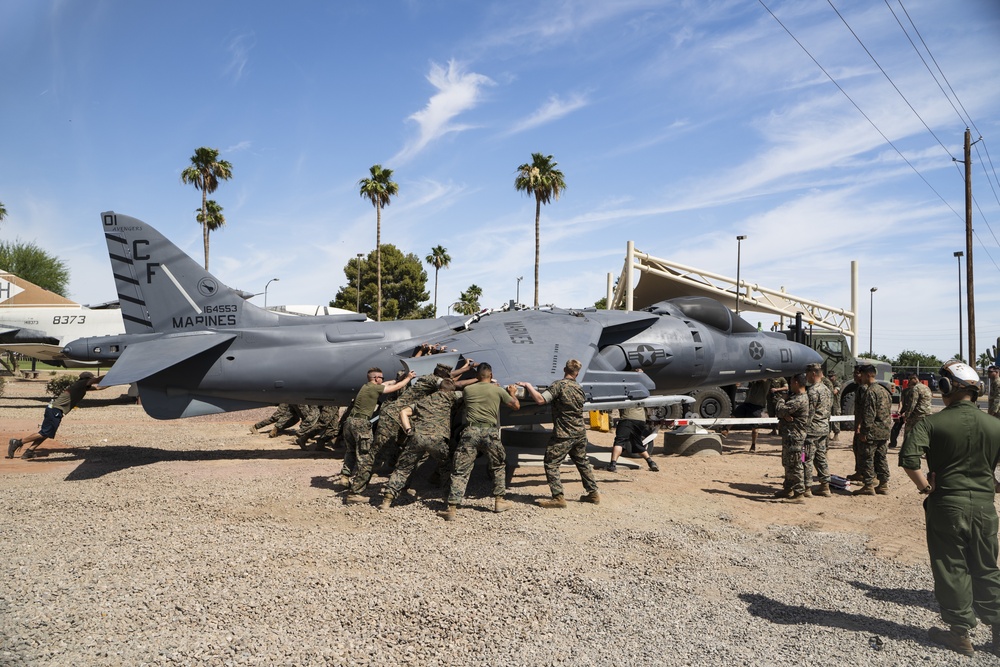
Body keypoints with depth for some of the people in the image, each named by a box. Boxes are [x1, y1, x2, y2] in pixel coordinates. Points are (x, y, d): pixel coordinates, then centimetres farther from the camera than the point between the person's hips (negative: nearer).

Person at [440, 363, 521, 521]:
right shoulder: (497, 390, 7)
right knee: (499, 466, 23)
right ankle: (499, 501, 26)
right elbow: (516, 406, 15)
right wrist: (512, 393, 36)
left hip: (471, 431, 0)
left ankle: (452, 509, -4)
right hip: (490, 432, 0)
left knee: (460, 471, 2)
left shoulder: (467, 389, 10)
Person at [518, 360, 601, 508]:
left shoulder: (559, 385, -14)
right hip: (580, 433, 7)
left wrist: (528, 386, -12)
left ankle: (558, 497, -4)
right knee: (583, 462, 20)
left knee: (551, 464, -1)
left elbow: (540, 400, -24)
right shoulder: (579, 388, 8)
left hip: (563, 435, -7)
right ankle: (593, 493, 26)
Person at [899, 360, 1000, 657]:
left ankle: (961, 632, 16)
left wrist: (925, 487, -11)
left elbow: (908, 458, -25)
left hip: (946, 504, -4)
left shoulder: (932, 422, -12)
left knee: (951, 569, 8)